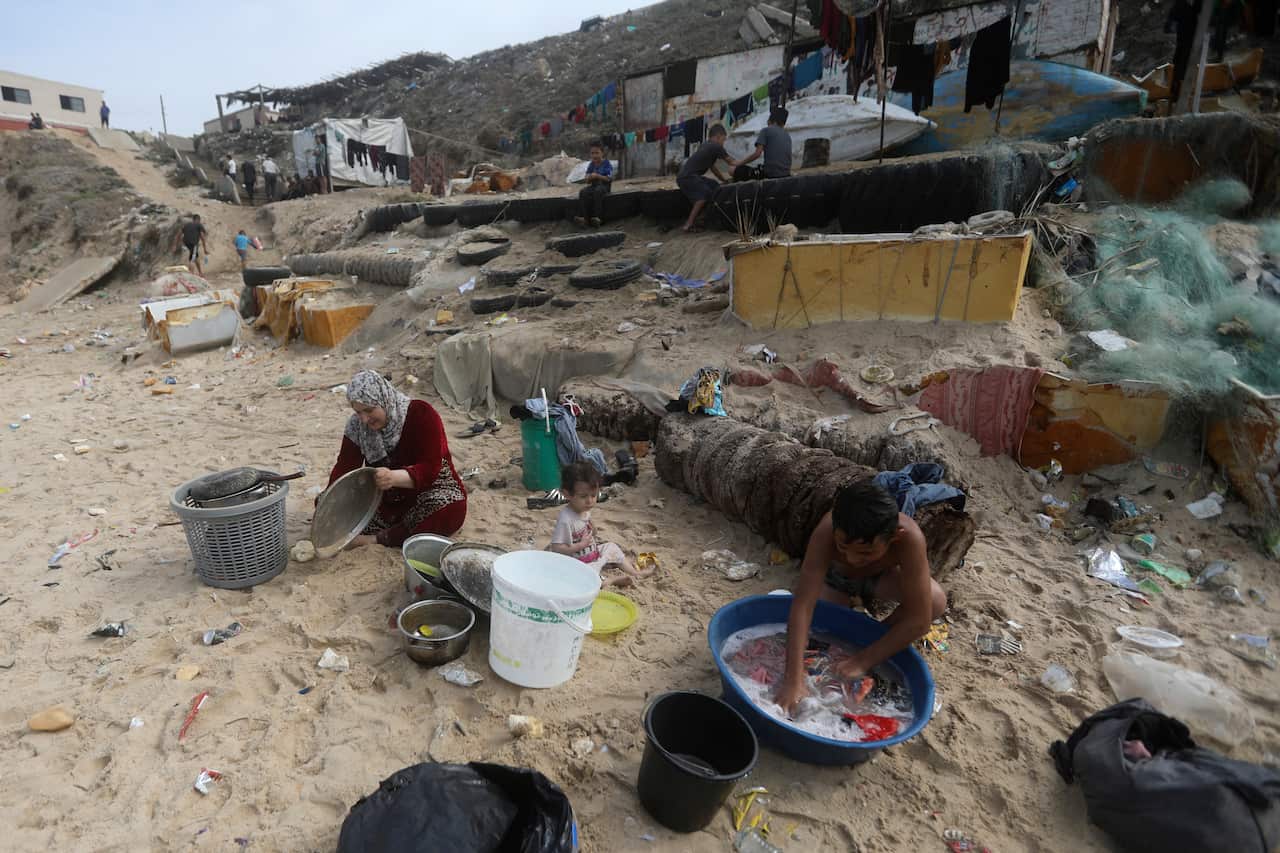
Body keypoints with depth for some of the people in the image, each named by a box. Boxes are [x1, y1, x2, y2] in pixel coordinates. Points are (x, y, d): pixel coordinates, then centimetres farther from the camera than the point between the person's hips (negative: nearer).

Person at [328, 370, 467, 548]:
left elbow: (430, 469, -28)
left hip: (428, 489, -4)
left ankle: (378, 539, -28)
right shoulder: (357, 425, -5)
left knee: (452, 510, -37)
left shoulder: (421, 414, -20)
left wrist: (394, 478, -47)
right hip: (384, 500, 4)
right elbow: (344, 467, -11)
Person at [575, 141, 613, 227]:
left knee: (597, 191, -38)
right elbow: (587, 181, 11)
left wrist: (598, 176, -23)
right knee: (583, 192, -25)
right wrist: (589, 178, -13)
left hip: (604, 185, -5)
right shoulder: (591, 165, 11)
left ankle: (597, 218, -38)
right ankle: (585, 217, -31)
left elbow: (608, 179, -13)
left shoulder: (607, 164, -3)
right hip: (594, 185, 5)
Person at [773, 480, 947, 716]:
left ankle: (876, 638, -1)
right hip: (835, 576, 1)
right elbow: (802, 606, -42)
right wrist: (794, 679, -49)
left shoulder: (909, 537, -42)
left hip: (881, 576, 0)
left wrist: (861, 662, -36)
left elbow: (919, 620, -38)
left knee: (936, 601, -27)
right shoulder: (827, 531, -41)